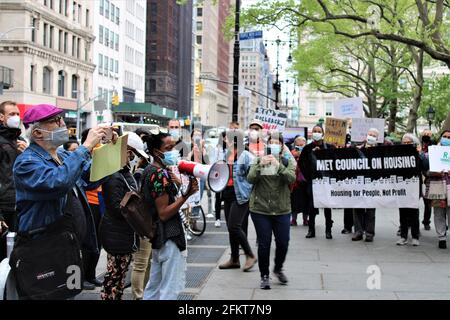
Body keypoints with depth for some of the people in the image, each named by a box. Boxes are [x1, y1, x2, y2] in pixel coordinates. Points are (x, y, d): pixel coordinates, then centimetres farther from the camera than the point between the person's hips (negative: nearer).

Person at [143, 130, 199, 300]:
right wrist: (186, 195, -27)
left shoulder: (150, 171, 11)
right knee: (171, 287, -5)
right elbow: (164, 213, -21)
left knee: (154, 286, 16)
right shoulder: (160, 174, -18)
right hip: (170, 237, -10)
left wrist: (175, 183, 5)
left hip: (157, 236, 10)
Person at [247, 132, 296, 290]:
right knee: (264, 244, 1)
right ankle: (264, 276, 16)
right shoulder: (259, 161, 4)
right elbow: (250, 178, -10)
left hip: (282, 210, 1)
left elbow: (291, 178, -14)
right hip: (260, 209, -1)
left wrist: (278, 165, -29)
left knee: (283, 243, 3)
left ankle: (278, 269, 31)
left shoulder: (288, 162, 5)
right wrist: (260, 165, -26)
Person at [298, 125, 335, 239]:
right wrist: (307, 176, 2)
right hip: (312, 180, 1)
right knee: (311, 205, 3)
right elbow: (301, 163, 8)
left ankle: (328, 230, 11)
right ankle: (311, 230, 12)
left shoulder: (329, 147, 0)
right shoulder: (308, 148, 3)